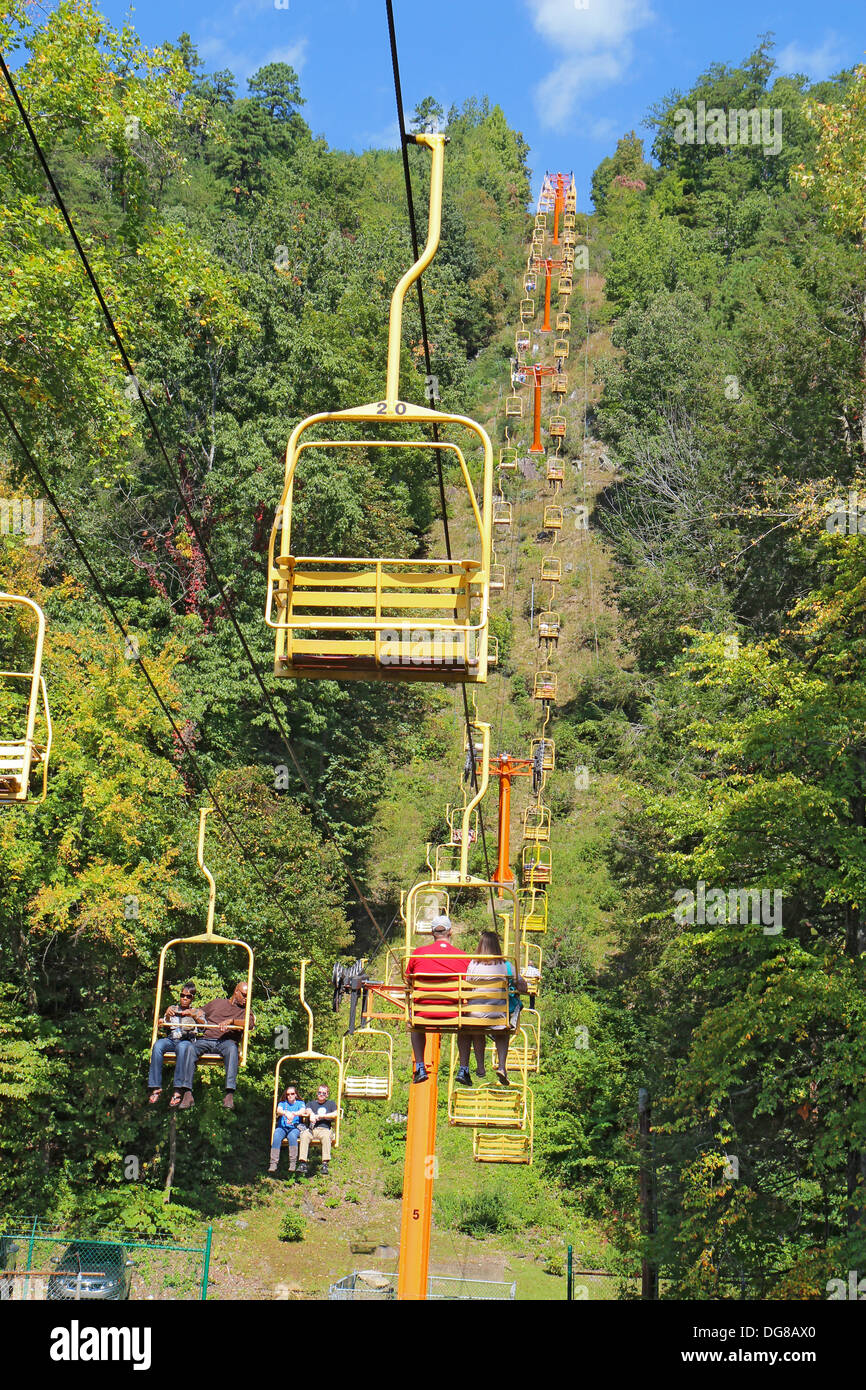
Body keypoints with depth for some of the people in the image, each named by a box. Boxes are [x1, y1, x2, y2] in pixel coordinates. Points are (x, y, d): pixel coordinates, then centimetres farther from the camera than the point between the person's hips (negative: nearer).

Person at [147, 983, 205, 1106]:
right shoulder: (172, 1008, 25)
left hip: (186, 1040, -2)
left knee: (182, 1047, -39)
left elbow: (203, 1025, -1)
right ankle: (156, 1088, -34)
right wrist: (167, 1015, -11)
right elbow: (163, 1024, 11)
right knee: (157, 1045, -33)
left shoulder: (197, 1012, 19)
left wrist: (194, 1016, -21)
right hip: (170, 1039, 2)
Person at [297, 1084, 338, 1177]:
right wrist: (311, 1114, -22)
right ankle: (303, 1163, -40)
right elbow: (307, 1110, 3)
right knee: (304, 1135, -33)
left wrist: (320, 1116, -2)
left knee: (326, 1136, -37)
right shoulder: (311, 1104, 26)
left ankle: (325, 1163, -42)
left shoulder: (330, 1103, 24)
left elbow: (335, 1114, 5)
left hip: (324, 1128, -1)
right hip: (311, 1128, 1)